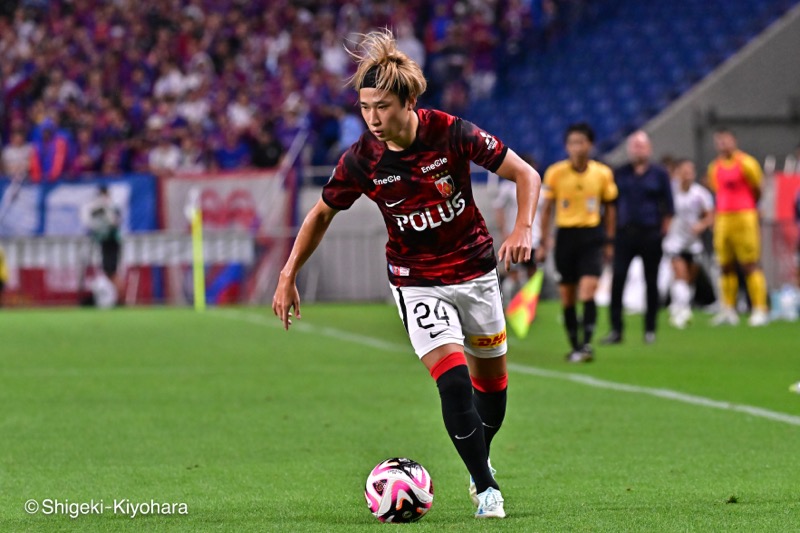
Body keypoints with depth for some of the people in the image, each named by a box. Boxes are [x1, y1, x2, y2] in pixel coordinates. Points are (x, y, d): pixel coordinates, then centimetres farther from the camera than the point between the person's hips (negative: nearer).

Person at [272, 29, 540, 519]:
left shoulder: (452, 133, -19)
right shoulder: (362, 159, -15)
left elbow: (525, 174, -11)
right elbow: (322, 214, 1)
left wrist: (524, 228, -28)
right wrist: (288, 276, -1)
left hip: (475, 272, 1)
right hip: (417, 283, -1)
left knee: (492, 381, 12)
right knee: (454, 382, -19)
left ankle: (481, 462, 39)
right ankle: (485, 489, -9)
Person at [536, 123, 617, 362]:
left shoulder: (603, 173, 0)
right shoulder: (555, 173, -2)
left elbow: (609, 207, 11)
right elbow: (546, 208, 5)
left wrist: (609, 241, 9)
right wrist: (543, 243, 3)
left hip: (592, 236, -1)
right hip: (566, 235, 1)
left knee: (587, 292, -16)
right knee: (567, 297, 5)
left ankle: (586, 344, -19)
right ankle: (574, 346, 16)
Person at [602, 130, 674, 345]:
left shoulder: (659, 174, 5)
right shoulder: (619, 174, 8)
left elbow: (668, 207, 5)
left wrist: (663, 233, -2)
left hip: (651, 233, -1)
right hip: (625, 234, 1)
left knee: (651, 282, 4)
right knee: (617, 280, -8)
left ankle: (650, 329, 12)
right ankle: (616, 329, -5)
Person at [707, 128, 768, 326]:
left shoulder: (746, 163, -3)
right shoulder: (715, 167, 14)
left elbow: (757, 191, 4)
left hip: (744, 218, -5)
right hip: (723, 219, 5)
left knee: (750, 265, -7)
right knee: (726, 266, 4)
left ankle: (760, 310, -7)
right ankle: (728, 309, 8)